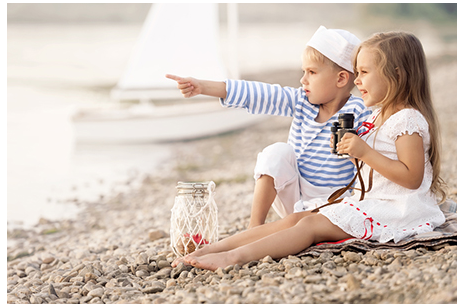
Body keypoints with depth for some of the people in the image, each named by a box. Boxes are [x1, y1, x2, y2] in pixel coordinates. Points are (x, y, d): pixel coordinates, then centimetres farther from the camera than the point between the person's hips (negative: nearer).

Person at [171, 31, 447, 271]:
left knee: (311, 225, -23)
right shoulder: (378, 117, 18)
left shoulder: (408, 120, -13)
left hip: (397, 210, -9)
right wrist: (351, 146, 7)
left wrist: (366, 152, -23)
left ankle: (236, 256, -36)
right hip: (369, 201, 9)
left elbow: (412, 178, -20)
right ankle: (212, 249, -18)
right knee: (296, 219, -8)